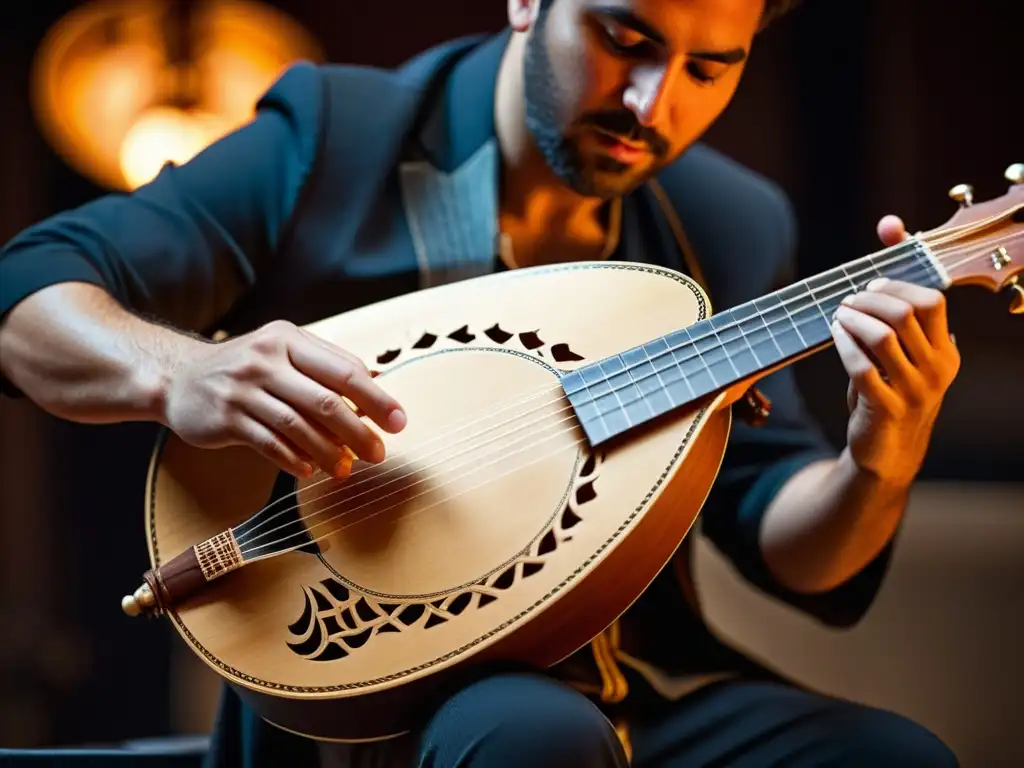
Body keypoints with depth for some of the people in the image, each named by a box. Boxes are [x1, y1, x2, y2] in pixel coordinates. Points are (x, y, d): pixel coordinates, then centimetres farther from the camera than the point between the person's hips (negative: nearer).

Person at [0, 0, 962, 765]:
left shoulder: (731, 227, 9)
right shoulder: (332, 141, -4)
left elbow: (798, 553, 5)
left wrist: (878, 465, -19)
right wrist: (175, 370, -30)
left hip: (648, 688, 4)